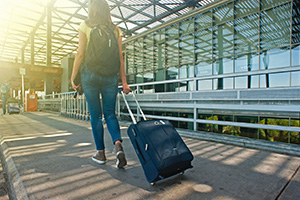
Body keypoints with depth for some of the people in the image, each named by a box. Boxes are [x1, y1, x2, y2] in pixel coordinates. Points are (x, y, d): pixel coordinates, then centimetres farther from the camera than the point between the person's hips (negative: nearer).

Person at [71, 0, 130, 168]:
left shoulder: (85, 26, 4)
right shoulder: (115, 30, 10)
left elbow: (80, 54, -3)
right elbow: (120, 58, 3)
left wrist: (73, 77, 3)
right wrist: (124, 82, 2)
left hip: (90, 74, -2)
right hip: (110, 76, 2)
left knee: (95, 115, 6)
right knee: (110, 113, 10)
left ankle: (101, 153, 14)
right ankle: (118, 145, -11)